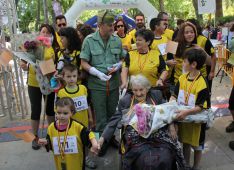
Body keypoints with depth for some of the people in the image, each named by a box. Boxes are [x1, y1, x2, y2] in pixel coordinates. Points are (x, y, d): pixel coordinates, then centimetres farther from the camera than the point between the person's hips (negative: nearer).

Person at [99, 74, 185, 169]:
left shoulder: (156, 95, 12)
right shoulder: (125, 101, 8)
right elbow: (114, 121, 5)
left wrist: (171, 125, -6)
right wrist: (102, 138, -5)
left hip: (158, 136, 2)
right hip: (136, 139, -1)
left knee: (165, 160, -21)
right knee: (147, 162, -24)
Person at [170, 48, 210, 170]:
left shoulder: (202, 84, -23)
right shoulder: (182, 78, -4)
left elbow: (200, 107, -23)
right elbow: (175, 96, 4)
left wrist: (186, 112, -35)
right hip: (182, 117, 6)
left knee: (197, 146, 16)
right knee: (185, 142, 23)